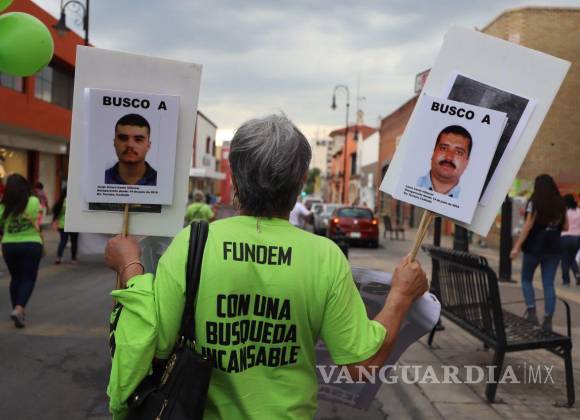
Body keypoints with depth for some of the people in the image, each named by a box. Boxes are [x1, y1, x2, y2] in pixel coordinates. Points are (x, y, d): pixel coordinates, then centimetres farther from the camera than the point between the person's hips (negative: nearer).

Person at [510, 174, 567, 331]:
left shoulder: (535, 202, -9)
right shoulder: (560, 204, 6)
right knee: (549, 284, 6)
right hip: (553, 248, 4)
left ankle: (531, 312, -3)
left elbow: (528, 226, -14)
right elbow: (564, 226, 13)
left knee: (526, 279, 12)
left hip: (535, 247, -4)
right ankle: (548, 320, 3)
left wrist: (517, 246, -13)